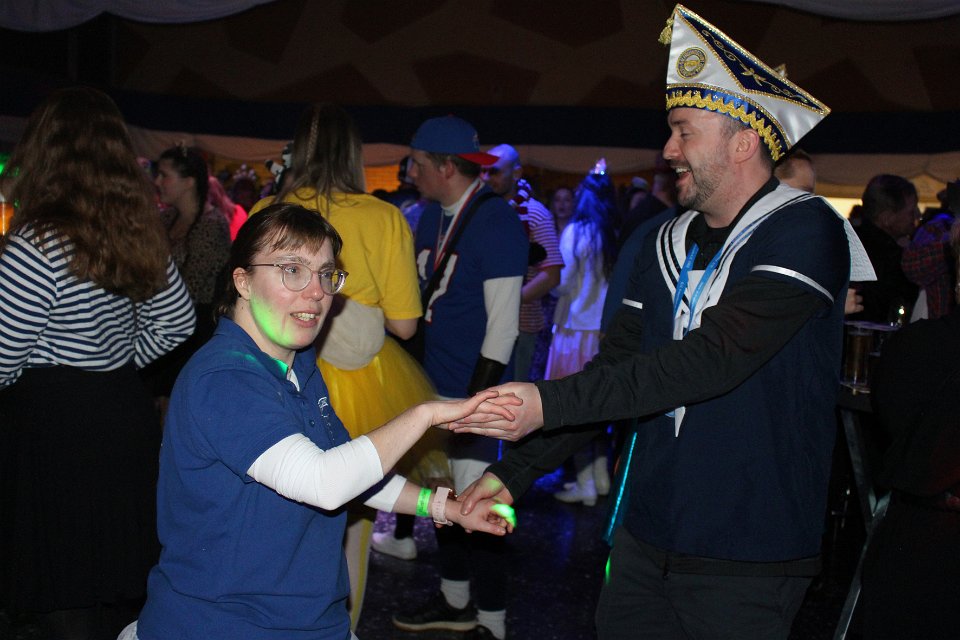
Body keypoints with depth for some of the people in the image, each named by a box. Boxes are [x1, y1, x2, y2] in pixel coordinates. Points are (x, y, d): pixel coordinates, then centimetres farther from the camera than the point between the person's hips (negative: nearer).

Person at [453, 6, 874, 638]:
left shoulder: (804, 231, -13)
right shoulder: (670, 245, 9)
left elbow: (716, 356, -25)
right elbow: (614, 369, 9)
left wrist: (549, 403, -29)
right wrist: (516, 470, 1)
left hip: (746, 561, -6)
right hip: (646, 538, 6)